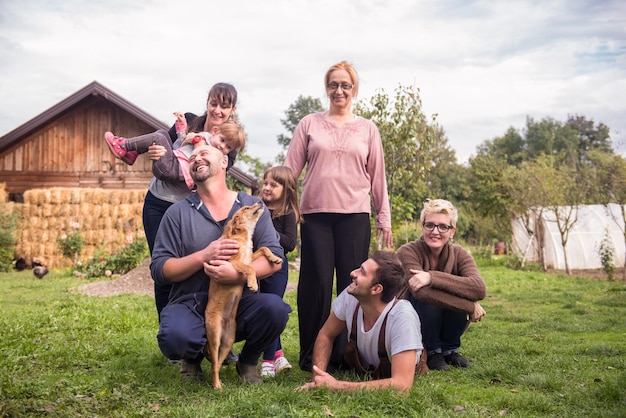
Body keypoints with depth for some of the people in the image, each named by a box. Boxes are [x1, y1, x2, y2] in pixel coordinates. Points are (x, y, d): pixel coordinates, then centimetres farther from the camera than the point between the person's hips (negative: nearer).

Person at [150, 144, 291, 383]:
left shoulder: (252, 206, 6)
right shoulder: (178, 213, 4)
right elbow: (159, 269, -2)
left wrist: (238, 274, -25)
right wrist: (203, 257, -19)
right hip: (191, 305, -1)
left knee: (275, 308, -31)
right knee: (175, 338, -35)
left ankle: (248, 361, 3)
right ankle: (193, 357, 7)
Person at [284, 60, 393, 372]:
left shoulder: (367, 129, 11)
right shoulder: (309, 124, 9)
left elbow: (377, 177, 12)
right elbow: (290, 169, 7)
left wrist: (384, 218, 11)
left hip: (354, 215, 1)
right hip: (315, 213, 0)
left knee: (352, 283, -1)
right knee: (316, 283, -2)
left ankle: (346, 352, 9)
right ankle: (310, 354, 7)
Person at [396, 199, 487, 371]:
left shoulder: (459, 254, -10)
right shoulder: (408, 252, -20)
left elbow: (480, 288, -30)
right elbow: (422, 292, -37)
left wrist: (432, 277, -40)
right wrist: (471, 307, -33)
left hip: (444, 326, 3)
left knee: (459, 293, -25)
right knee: (427, 295, -32)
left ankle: (450, 349, -1)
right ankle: (433, 352, -8)